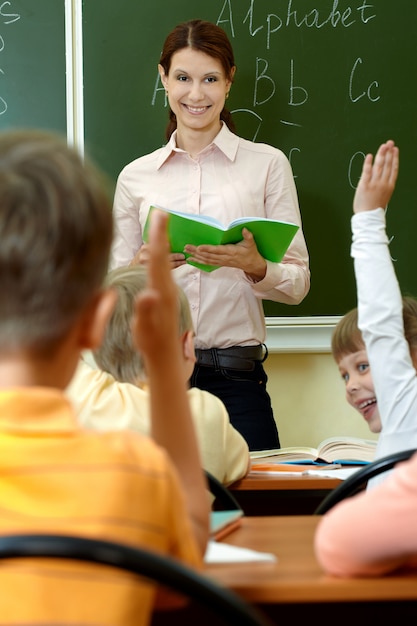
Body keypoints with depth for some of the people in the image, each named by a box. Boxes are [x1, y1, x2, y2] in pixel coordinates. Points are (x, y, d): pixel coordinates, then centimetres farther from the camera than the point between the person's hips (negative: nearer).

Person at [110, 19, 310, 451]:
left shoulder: (267, 164, 5)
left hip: (236, 376, -1)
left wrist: (256, 266, -18)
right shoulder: (135, 177, 10)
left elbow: (298, 283, 3)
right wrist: (142, 268, -9)